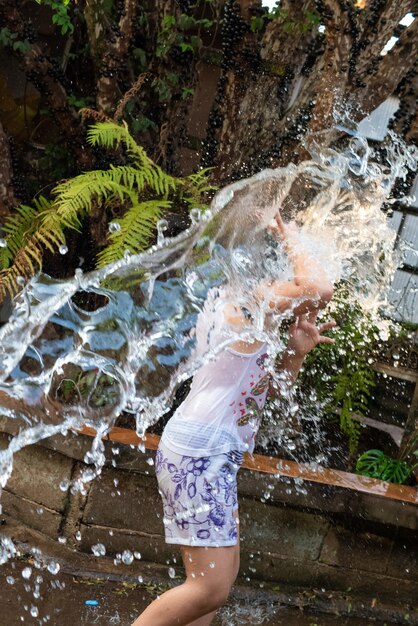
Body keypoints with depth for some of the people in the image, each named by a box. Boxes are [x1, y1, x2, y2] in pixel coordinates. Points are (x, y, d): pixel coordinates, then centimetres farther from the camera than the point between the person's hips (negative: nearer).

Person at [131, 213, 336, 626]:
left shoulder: (225, 303, 20)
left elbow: (275, 384, 24)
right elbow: (318, 288, -26)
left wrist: (297, 349, 7)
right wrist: (292, 241, -9)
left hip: (205, 458, 11)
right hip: (200, 454, -11)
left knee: (223, 574, 14)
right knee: (212, 587, -11)